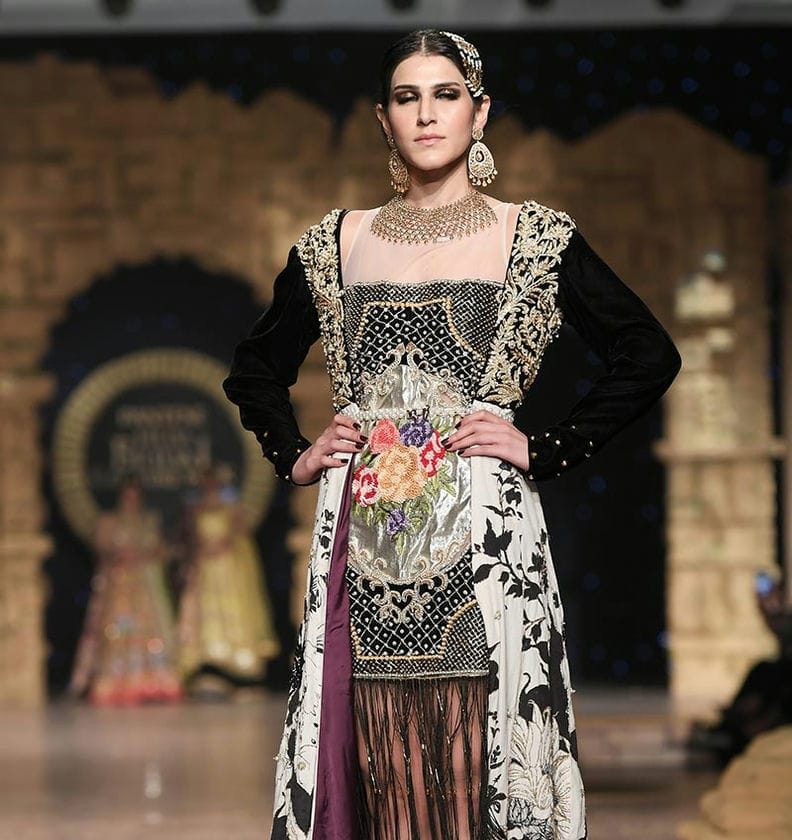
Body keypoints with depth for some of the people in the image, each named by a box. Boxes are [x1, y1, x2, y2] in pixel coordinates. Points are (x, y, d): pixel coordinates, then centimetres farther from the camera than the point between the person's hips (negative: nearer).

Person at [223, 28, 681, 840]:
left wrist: (547, 451, -3)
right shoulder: (336, 242, 13)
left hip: (481, 535, -2)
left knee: (474, 765, -7)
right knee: (386, 770, 1)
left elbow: (650, 355, 3)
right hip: (364, 538, 2)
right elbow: (255, 368, 25)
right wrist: (293, 456, 10)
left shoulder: (533, 239, 5)